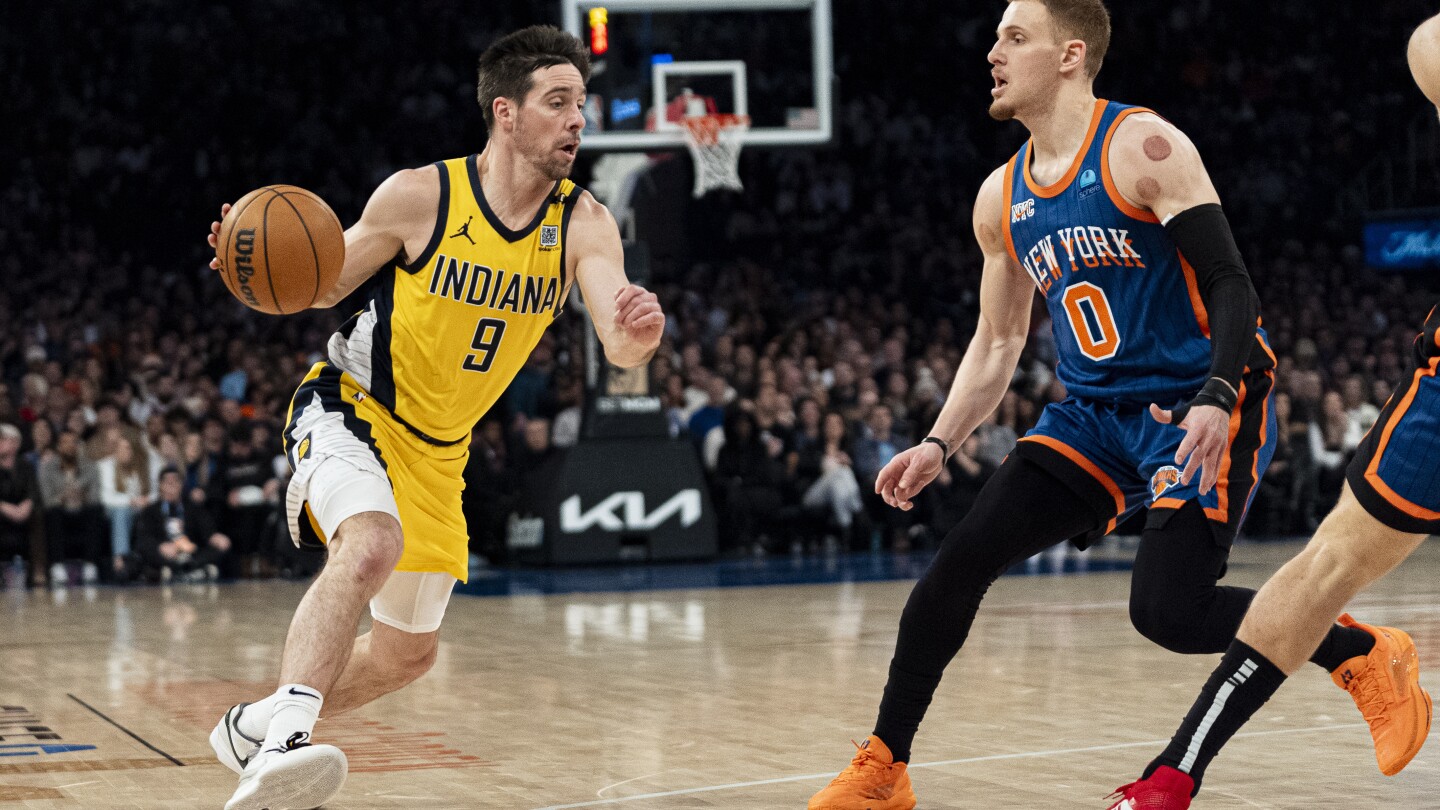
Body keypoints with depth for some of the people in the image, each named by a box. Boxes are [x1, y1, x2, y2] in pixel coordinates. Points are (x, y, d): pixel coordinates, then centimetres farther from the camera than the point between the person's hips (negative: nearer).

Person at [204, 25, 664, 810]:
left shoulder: (582, 223, -11)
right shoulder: (421, 195, -18)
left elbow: (618, 345, -25)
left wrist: (637, 330, -50)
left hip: (436, 451, 6)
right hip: (346, 410, -6)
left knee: (407, 652, 16)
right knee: (370, 547, -37)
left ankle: (255, 724, 38)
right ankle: (282, 743, -41)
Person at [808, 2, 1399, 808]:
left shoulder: (1144, 147, -12)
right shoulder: (1002, 199, 8)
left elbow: (1232, 287, -16)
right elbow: (997, 343, 17)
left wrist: (1216, 402, -31)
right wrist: (937, 446, 5)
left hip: (1201, 406, -6)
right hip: (1098, 411, 6)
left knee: (1167, 609, -17)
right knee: (964, 554, -6)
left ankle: (1360, 652, 7)